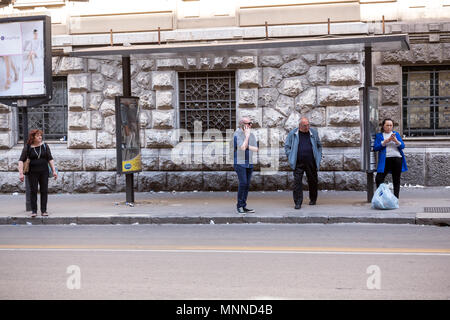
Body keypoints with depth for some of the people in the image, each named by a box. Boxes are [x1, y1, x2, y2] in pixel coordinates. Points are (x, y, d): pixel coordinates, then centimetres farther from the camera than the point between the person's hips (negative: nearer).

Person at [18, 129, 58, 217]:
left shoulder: (44, 146, 5)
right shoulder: (27, 147, -2)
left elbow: (50, 159, 7)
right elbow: (21, 161, -4)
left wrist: (54, 171, 1)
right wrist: (21, 173, -12)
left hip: (44, 171, 2)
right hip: (32, 173, -2)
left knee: (44, 191, 2)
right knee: (33, 191, 0)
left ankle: (43, 210, 9)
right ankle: (34, 211, 8)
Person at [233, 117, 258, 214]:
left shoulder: (252, 135, 11)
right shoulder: (237, 135, -9)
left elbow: (256, 149, 2)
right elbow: (242, 148, -22)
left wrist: (247, 146, -13)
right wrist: (247, 135, -15)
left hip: (249, 163, 6)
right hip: (240, 163, -6)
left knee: (247, 185, 4)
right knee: (243, 183, -14)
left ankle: (244, 206, 8)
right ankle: (240, 206, -7)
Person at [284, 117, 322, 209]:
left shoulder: (313, 133, 8)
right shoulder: (293, 133, 2)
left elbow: (319, 146, 18)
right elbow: (287, 146, 8)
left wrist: (318, 158, 9)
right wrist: (290, 157, -2)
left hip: (311, 163, 2)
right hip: (298, 163, -2)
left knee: (313, 181, 10)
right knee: (297, 182, -8)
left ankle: (313, 199, 30)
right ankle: (298, 203, -4)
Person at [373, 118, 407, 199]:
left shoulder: (396, 134, 16)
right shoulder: (379, 135, 11)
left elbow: (402, 146, 8)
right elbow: (375, 148, -1)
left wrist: (396, 141, -12)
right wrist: (386, 141, -11)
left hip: (397, 159, 2)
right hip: (385, 159, -2)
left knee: (396, 180, 6)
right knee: (379, 179, -14)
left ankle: (396, 198, 12)